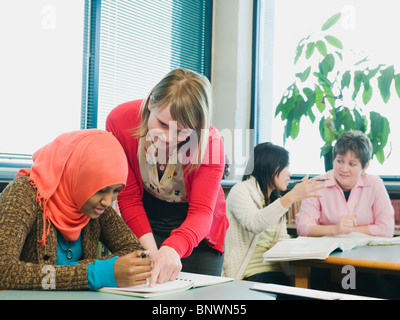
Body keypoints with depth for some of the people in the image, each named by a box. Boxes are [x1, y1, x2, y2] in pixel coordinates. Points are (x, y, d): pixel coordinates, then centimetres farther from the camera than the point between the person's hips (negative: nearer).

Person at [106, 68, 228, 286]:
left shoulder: (210, 142, -26)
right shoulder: (119, 121, -22)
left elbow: (201, 211, -29)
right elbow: (129, 198, -17)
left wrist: (173, 249, -50)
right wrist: (151, 250, -28)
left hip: (197, 232, 0)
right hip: (147, 223, 1)